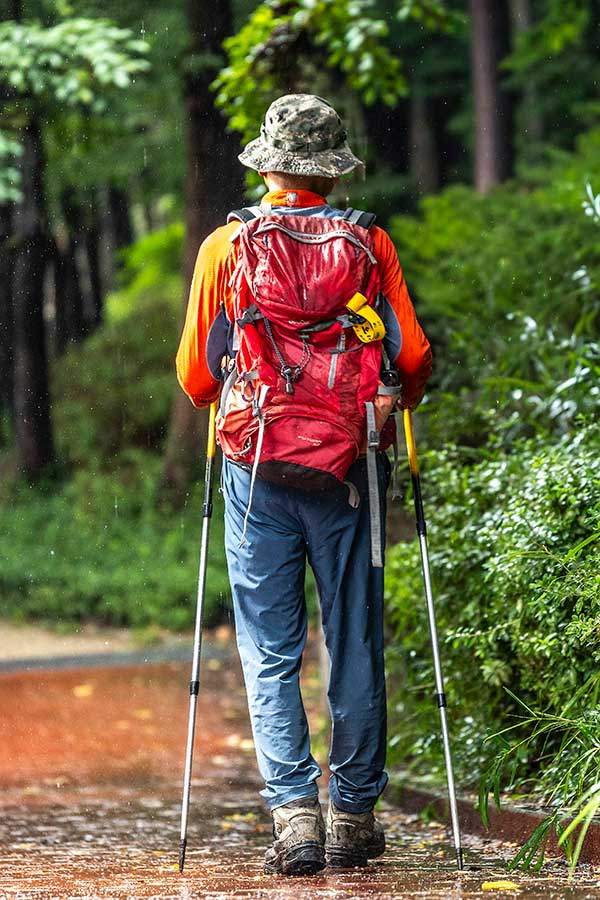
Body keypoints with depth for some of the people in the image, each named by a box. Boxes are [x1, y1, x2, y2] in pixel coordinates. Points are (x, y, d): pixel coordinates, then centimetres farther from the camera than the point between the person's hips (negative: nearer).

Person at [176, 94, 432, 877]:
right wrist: (393, 401, 18)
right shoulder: (370, 245, 1)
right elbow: (412, 355, -4)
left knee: (270, 651, 3)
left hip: (256, 465, 0)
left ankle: (294, 812, -8)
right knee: (354, 644, 8)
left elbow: (195, 375, 4)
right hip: (348, 466, 0)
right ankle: (354, 813, 12)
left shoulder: (225, 247, 2)